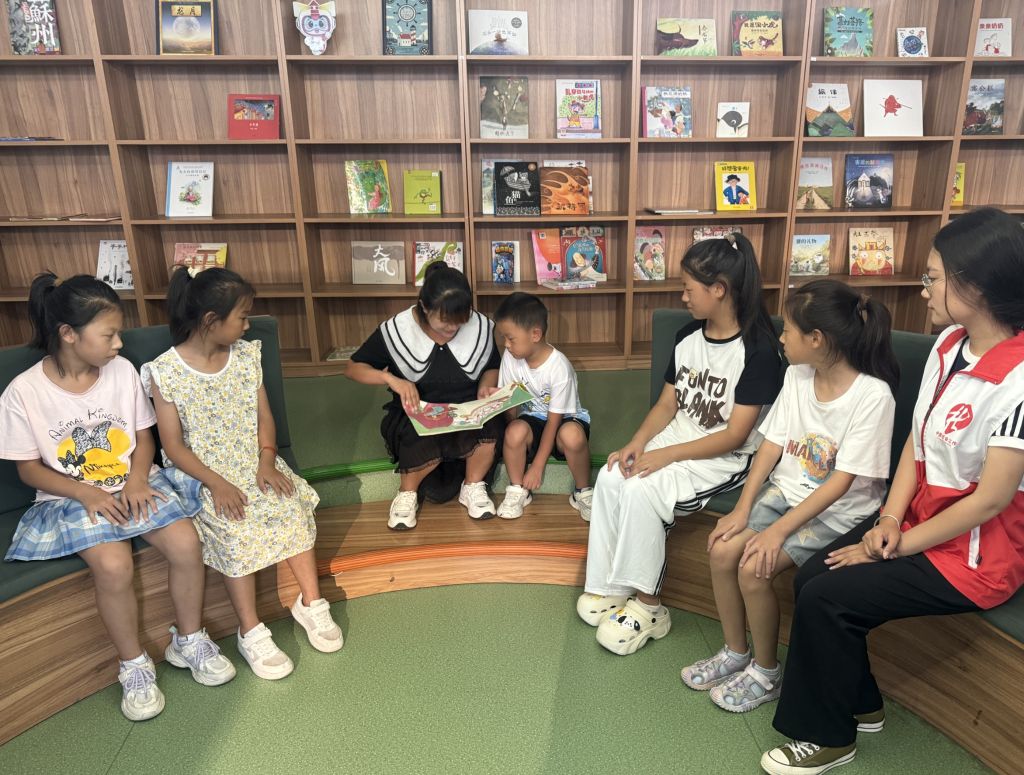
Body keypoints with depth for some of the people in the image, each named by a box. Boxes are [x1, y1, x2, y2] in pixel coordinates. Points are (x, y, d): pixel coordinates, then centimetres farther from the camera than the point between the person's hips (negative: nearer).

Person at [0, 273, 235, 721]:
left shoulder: (122, 370, -3)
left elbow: (144, 436, 6)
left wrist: (137, 479, -13)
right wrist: (87, 494, -19)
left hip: (133, 483, 3)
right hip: (71, 498, -3)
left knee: (186, 543, -21)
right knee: (114, 565, -29)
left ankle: (188, 641, 5)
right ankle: (134, 666, -3)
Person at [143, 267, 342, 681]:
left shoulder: (247, 355, 3)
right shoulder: (165, 372, -10)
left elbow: (264, 417, 4)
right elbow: (173, 445, -10)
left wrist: (267, 461, -13)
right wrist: (217, 484, -22)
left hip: (254, 462, 4)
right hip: (203, 474, -3)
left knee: (292, 506, -22)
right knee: (235, 528, -28)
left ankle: (310, 602, -6)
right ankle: (251, 632, -14)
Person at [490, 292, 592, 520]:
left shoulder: (559, 367, -24)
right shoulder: (510, 357, -10)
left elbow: (554, 420, -20)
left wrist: (537, 466, -19)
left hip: (565, 419, -3)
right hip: (532, 418, 4)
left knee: (572, 435, -39)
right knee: (515, 431, -33)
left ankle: (582, 492, -11)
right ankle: (517, 490, -6)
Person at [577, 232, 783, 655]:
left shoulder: (758, 350, -17)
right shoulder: (687, 337, 5)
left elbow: (734, 436, -18)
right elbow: (667, 404, 8)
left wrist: (666, 456, -22)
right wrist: (637, 443, -10)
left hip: (726, 459, -7)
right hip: (676, 440, 7)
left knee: (642, 490, -27)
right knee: (611, 478, -18)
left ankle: (647, 605, -10)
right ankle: (610, 586, -5)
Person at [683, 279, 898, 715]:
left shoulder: (873, 395, -21)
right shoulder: (796, 375, -2)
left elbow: (841, 481, -21)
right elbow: (772, 444, 0)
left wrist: (779, 530, -24)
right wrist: (742, 508, -9)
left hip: (837, 510, -6)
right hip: (785, 489, 6)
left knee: (754, 568, -21)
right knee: (722, 550, -14)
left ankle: (766, 674, 6)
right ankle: (734, 653, 10)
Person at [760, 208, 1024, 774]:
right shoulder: (949, 343, -2)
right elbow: (917, 440, 3)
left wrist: (901, 546, -15)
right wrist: (890, 519, -7)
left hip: (977, 549, -7)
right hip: (921, 518, 7)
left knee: (826, 598, -14)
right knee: (812, 575, -2)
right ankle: (860, 705, 21)